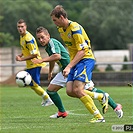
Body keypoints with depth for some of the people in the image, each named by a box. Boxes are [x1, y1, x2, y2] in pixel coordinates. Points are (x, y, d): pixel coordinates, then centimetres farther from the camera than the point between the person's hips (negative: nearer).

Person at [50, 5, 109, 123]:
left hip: (86, 59, -9)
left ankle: (98, 117, -15)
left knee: (77, 90, -21)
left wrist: (69, 67, -27)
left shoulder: (75, 28, -19)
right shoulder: (61, 29, 9)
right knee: (70, 91, -5)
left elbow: (82, 51, -23)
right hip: (75, 61, 9)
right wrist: (70, 66, 18)